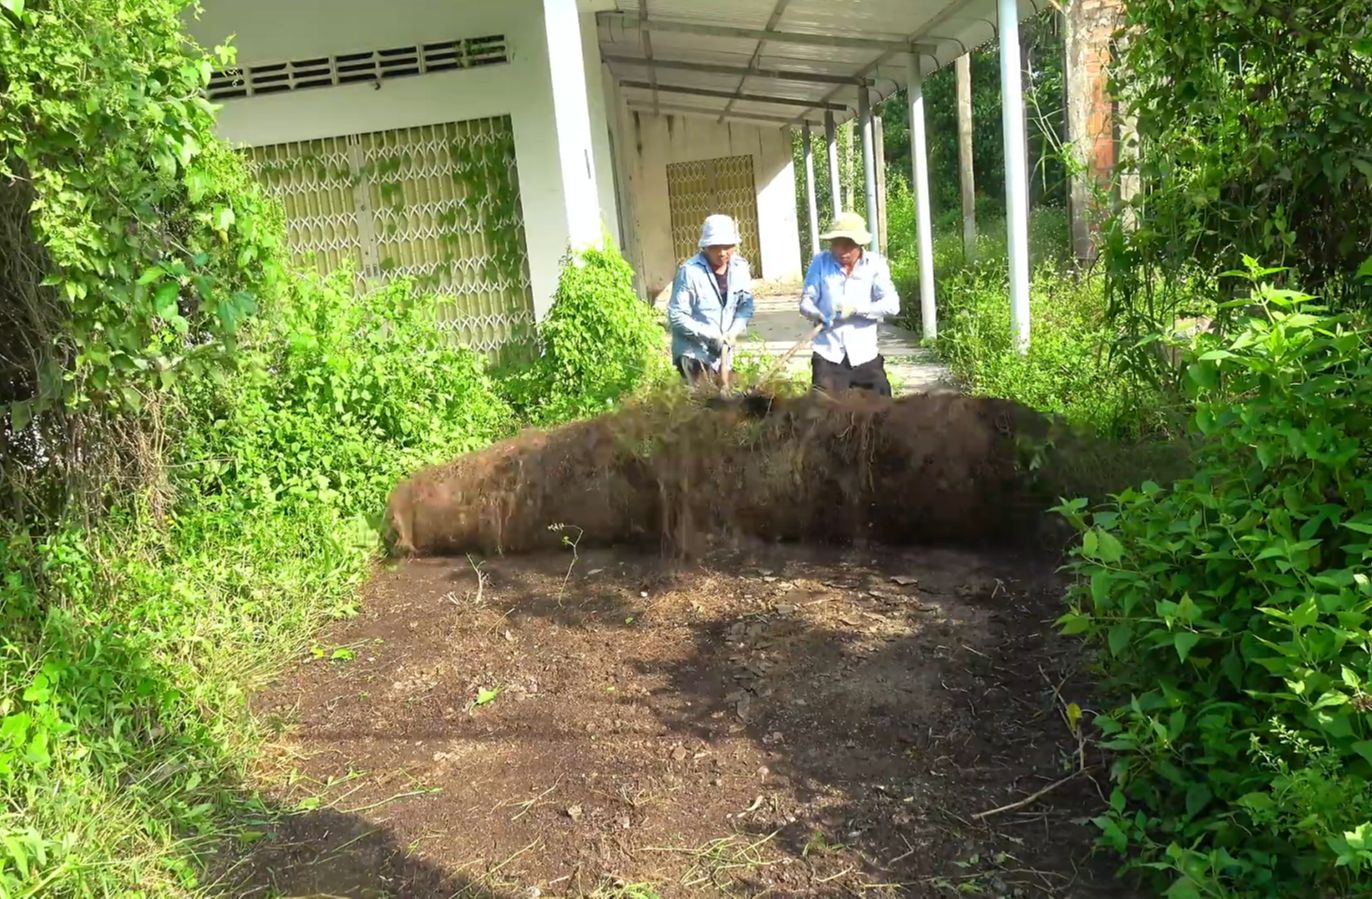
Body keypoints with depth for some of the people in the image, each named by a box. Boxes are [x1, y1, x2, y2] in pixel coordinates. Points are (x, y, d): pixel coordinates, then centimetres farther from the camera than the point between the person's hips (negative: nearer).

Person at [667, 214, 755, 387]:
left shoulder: (740, 267, -2)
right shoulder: (690, 272, -19)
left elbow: (746, 305, 6)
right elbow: (676, 316, -18)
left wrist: (735, 331, -13)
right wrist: (710, 336, -23)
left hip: (723, 351, 6)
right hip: (694, 352, -6)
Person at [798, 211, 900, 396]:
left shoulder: (875, 264, -2)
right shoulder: (820, 263, 1)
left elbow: (891, 304, -9)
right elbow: (806, 300, 0)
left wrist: (856, 308, -22)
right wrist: (818, 315, -22)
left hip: (864, 355, 0)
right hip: (828, 355, 0)